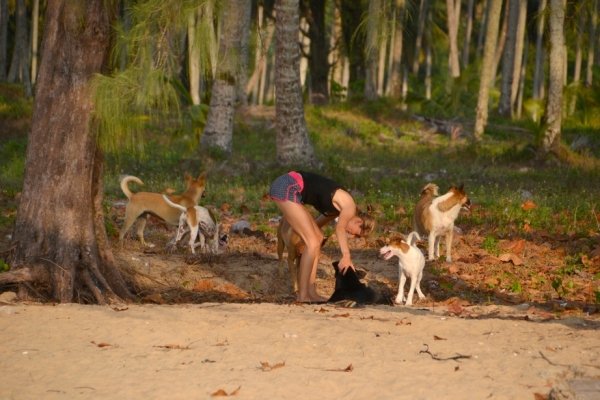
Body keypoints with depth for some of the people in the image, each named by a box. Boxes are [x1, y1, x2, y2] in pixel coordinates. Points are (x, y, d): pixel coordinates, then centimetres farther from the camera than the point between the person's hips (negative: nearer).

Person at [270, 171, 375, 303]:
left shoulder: (339, 209, 20)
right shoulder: (350, 206, -7)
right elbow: (340, 228, -24)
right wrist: (346, 256, -33)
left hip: (287, 187, 10)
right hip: (288, 188, -10)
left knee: (317, 238, 12)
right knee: (313, 242, -8)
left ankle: (311, 293, 11)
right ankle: (303, 295, -6)